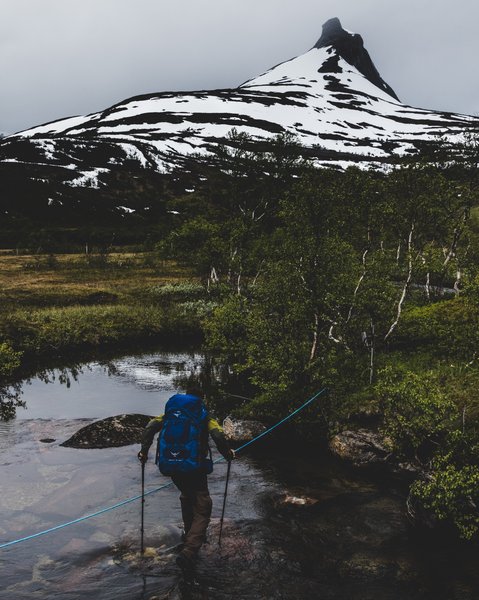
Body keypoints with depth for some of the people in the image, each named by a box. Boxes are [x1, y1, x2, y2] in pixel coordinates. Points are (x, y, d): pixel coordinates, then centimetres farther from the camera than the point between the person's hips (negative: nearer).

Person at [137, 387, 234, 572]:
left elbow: (151, 426, 0)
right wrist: (227, 453, 3)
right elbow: (218, 435, -12)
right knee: (202, 508, -1)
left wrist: (144, 450, 6)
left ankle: (190, 535, 45)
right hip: (195, 469, -5)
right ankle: (188, 552, -18)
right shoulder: (204, 416, 4)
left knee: (186, 497, 32)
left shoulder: (171, 412, 13)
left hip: (171, 467, 5)